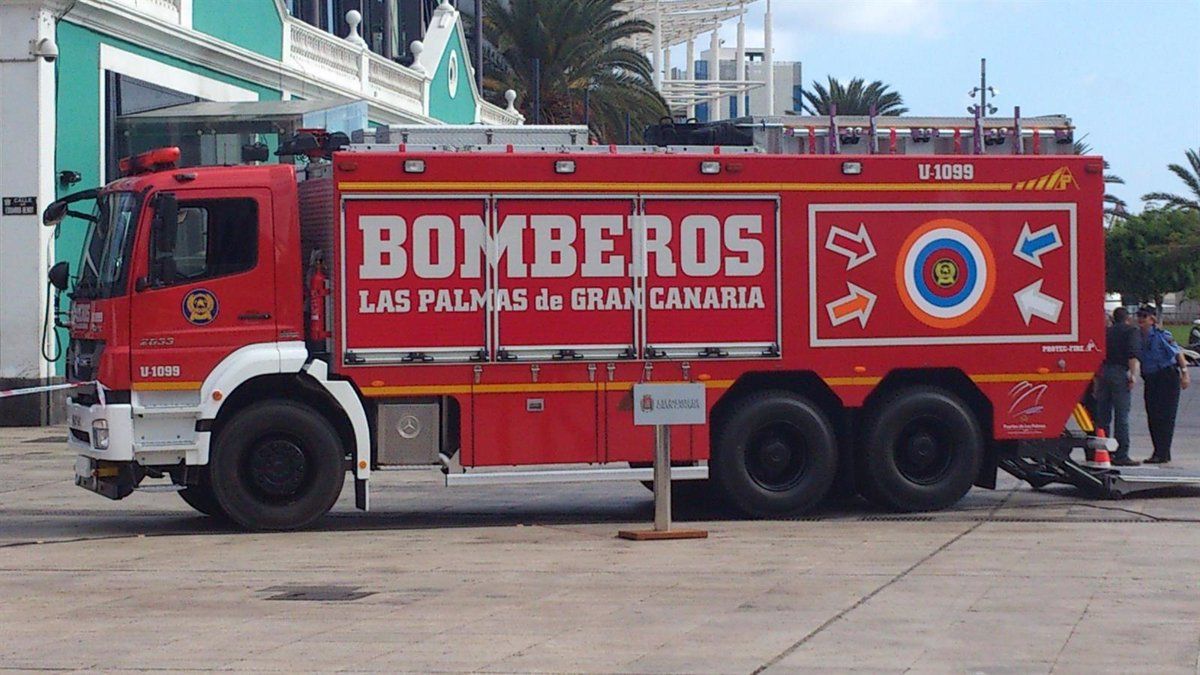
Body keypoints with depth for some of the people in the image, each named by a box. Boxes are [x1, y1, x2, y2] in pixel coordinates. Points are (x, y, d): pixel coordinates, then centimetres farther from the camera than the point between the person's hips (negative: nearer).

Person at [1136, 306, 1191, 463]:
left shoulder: (1162, 336, -10)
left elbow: (1178, 353, -10)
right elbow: (1135, 359, 15)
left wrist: (1184, 373, -15)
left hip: (1167, 378, -7)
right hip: (1150, 380, 7)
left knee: (1165, 416, -6)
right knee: (1152, 417, 6)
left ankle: (1162, 454, -6)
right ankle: (1160, 453, 14)